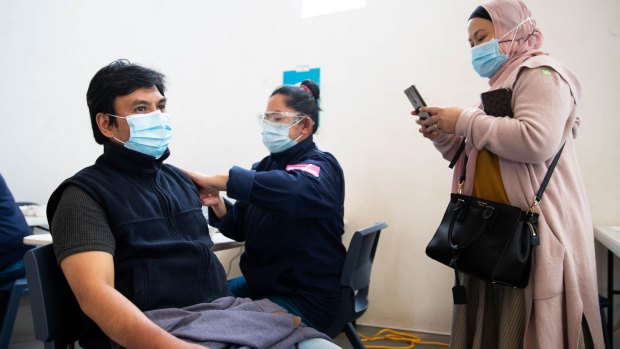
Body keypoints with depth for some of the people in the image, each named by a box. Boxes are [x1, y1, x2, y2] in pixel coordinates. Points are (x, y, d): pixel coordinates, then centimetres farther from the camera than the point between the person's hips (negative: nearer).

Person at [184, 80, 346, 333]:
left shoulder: (320, 167, -14)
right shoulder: (266, 166, 7)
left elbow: (291, 188, -39)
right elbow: (240, 229, 6)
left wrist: (213, 180, -39)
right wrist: (218, 205, -15)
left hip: (305, 298, -7)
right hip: (259, 283, 7)